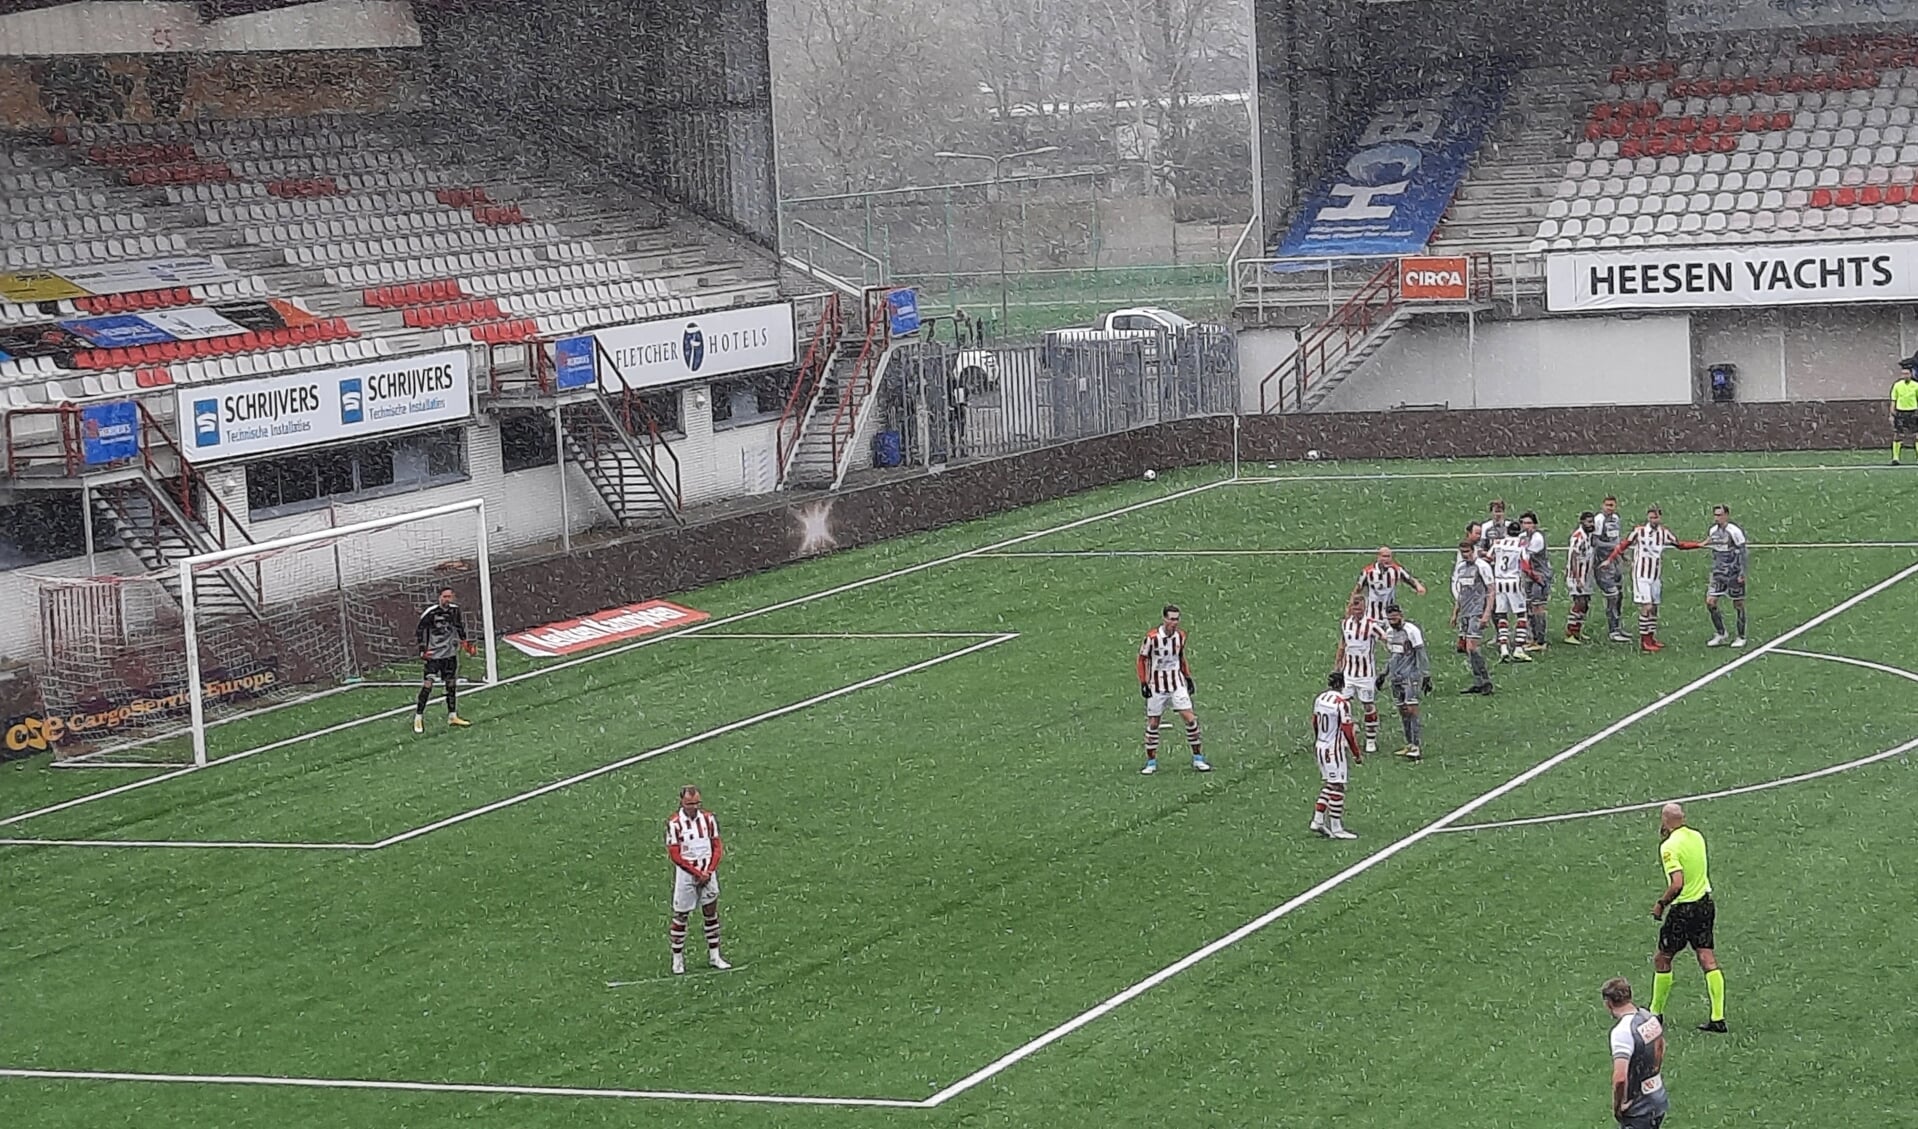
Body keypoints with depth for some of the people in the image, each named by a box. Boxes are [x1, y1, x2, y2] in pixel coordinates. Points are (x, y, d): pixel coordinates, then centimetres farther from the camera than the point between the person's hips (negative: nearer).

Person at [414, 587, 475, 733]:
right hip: (433, 654, -5)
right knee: (427, 685, -11)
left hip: (450, 654, 5)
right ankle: (418, 718, -3)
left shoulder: (455, 610, 1)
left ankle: (452, 716, 20)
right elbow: (419, 632, -8)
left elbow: (460, 626, 19)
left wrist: (465, 642, 13)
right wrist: (422, 650, -15)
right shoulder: (430, 613, -15)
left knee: (451, 684, 10)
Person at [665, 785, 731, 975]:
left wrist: (709, 871, -8)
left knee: (711, 913, 9)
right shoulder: (674, 824, -12)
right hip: (685, 874, -4)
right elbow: (675, 856, -12)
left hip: (708, 873, 4)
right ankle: (678, 959, 9)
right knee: (680, 917, 1)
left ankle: (714, 956, 17)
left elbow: (717, 847, 5)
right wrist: (697, 873, -14)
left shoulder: (708, 819, 1)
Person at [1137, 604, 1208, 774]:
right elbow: (1142, 659, -5)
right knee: (1153, 723, 2)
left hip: (1177, 682, 3)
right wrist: (1143, 683, -10)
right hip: (1156, 685, -3)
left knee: (1190, 718, -6)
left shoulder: (1180, 635, 1)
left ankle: (1198, 759, 3)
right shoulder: (1152, 637, -14)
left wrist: (1188, 677, 14)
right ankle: (1151, 763, 14)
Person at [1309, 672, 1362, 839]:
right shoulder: (1342, 703, -19)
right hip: (1335, 749, -8)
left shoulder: (1320, 699, 3)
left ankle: (1318, 819, 16)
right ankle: (1336, 829, 3)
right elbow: (1348, 731, -18)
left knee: (1328, 784, 18)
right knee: (1337, 787, -1)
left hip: (1321, 747, 8)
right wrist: (1357, 754, -8)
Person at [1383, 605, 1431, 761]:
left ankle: (1416, 746, -14)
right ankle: (1409, 744, 14)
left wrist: (1426, 676, -12)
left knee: (1411, 710, -13)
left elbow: (1421, 655, -11)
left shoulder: (1411, 631, -12)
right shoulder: (1389, 632, 12)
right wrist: (1384, 674, 24)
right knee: (1403, 711, 8)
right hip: (1396, 677, 8)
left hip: (1411, 676, -8)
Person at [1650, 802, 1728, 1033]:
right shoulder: (1697, 837, 5)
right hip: (1705, 903, 7)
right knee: (1708, 961, 5)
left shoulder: (1669, 846, -18)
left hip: (1682, 910, -7)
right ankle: (1718, 1018, 1)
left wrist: (1661, 903, -11)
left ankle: (1656, 1013, 18)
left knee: (1662, 960, 9)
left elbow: (1677, 884, -27)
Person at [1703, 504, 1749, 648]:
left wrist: (1742, 573, -14)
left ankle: (1741, 637, 15)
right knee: (1710, 602, -5)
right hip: (1718, 573, 6)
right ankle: (1720, 634, 9)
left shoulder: (1734, 532, -13)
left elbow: (1744, 552, -11)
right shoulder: (1712, 531, 6)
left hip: (1734, 574, -6)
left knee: (1738, 604, 4)